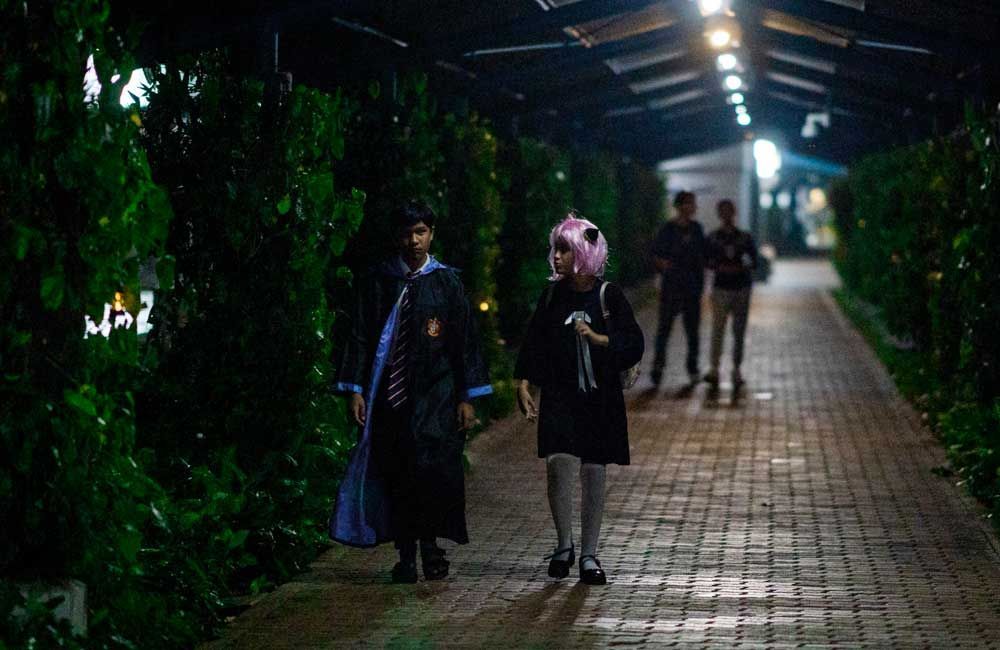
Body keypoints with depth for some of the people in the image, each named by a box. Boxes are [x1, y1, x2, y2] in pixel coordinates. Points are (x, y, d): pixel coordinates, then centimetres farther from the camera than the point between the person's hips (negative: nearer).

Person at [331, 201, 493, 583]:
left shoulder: (446, 282, 5)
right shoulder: (377, 282, 6)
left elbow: (464, 340, 5)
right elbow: (360, 336, 5)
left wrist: (467, 397, 0)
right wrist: (356, 389, -4)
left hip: (436, 393, -1)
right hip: (391, 391, 1)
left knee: (432, 469, -11)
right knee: (397, 475, 2)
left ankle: (430, 544, 7)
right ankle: (405, 555, 10)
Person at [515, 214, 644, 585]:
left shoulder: (608, 296, -1)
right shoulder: (553, 295, 6)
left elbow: (633, 345, -4)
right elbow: (534, 342, 7)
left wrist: (596, 338, -18)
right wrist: (523, 385, -3)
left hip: (599, 398, -1)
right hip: (559, 396, 1)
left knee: (593, 473, 3)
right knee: (559, 464, -15)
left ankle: (588, 554, 14)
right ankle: (564, 545, 2)